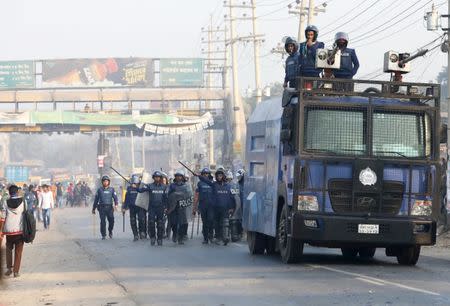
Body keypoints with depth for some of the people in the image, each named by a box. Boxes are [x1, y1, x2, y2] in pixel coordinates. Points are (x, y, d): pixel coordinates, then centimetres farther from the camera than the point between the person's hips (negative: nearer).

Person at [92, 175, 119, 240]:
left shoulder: (111, 189, 9)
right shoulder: (99, 190, 9)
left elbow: (115, 198, 1)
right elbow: (96, 199, 13)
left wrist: (116, 204, -18)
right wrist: (93, 209, 14)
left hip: (109, 207, 1)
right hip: (102, 207, -1)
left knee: (111, 220, -2)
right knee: (102, 221, -7)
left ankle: (110, 231, 26)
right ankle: (103, 235, 0)